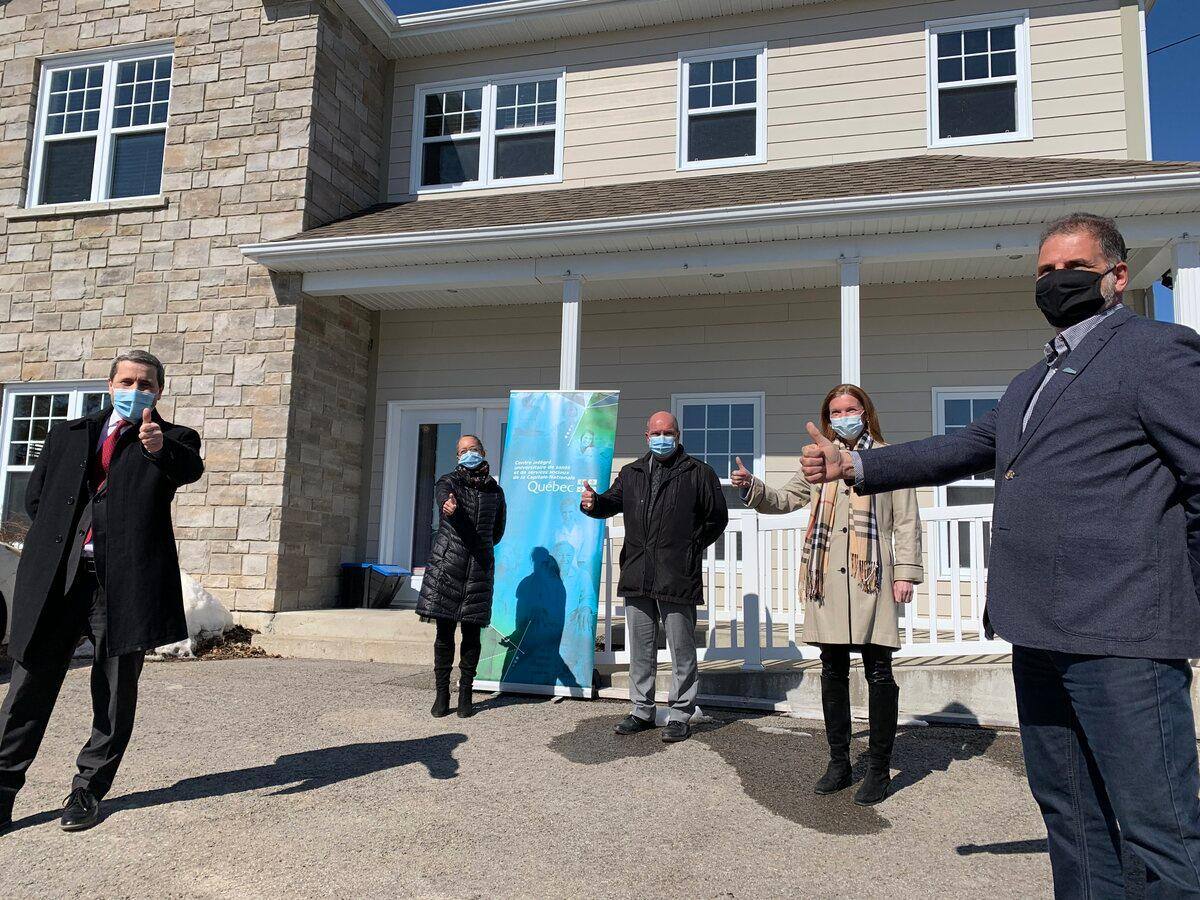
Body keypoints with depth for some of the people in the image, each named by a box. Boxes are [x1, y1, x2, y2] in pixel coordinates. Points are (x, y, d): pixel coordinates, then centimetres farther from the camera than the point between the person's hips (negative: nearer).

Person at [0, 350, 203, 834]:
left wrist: (159, 447, -38)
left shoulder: (172, 438, 6)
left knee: (115, 694, 6)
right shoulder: (67, 434, 17)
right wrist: (59, 537, 6)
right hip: (56, 577, 3)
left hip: (126, 581, -2)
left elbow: (189, 467, -17)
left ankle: (88, 791, 20)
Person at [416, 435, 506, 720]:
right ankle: (442, 694, 8)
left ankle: (465, 694, 12)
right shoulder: (450, 481, 5)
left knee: (472, 633, 3)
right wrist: (447, 504, -43)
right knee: (444, 632, 0)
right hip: (447, 565, -2)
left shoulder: (495, 491, 13)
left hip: (480, 567, 2)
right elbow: (442, 494, -22)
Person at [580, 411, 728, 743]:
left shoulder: (698, 473, 2)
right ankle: (642, 711, 26)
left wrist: (691, 549, 0)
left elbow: (717, 518, 4)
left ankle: (680, 715, 15)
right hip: (637, 576, 5)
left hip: (677, 577, -4)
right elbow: (612, 502, 9)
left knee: (682, 650, 3)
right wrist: (593, 503, -13)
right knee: (640, 648, 13)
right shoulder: (632, 473, 15)